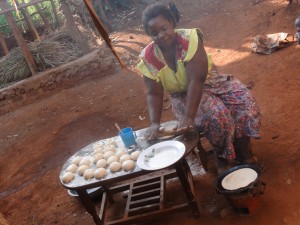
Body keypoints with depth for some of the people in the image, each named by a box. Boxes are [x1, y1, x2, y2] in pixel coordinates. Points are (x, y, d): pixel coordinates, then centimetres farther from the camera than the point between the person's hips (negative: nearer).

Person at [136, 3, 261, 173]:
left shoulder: (189, 38, -24)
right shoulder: (148, 58, -15)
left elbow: (196, 80, -31)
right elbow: (154, 94, -12)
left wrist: (189, 117, -38)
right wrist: (155, 123, -29)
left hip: (210, 83, 1)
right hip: (184, 96, 0)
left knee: (245, 102, -22)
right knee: (215, 115, -29)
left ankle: (243, 152, -3)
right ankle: (223, 156, -4)